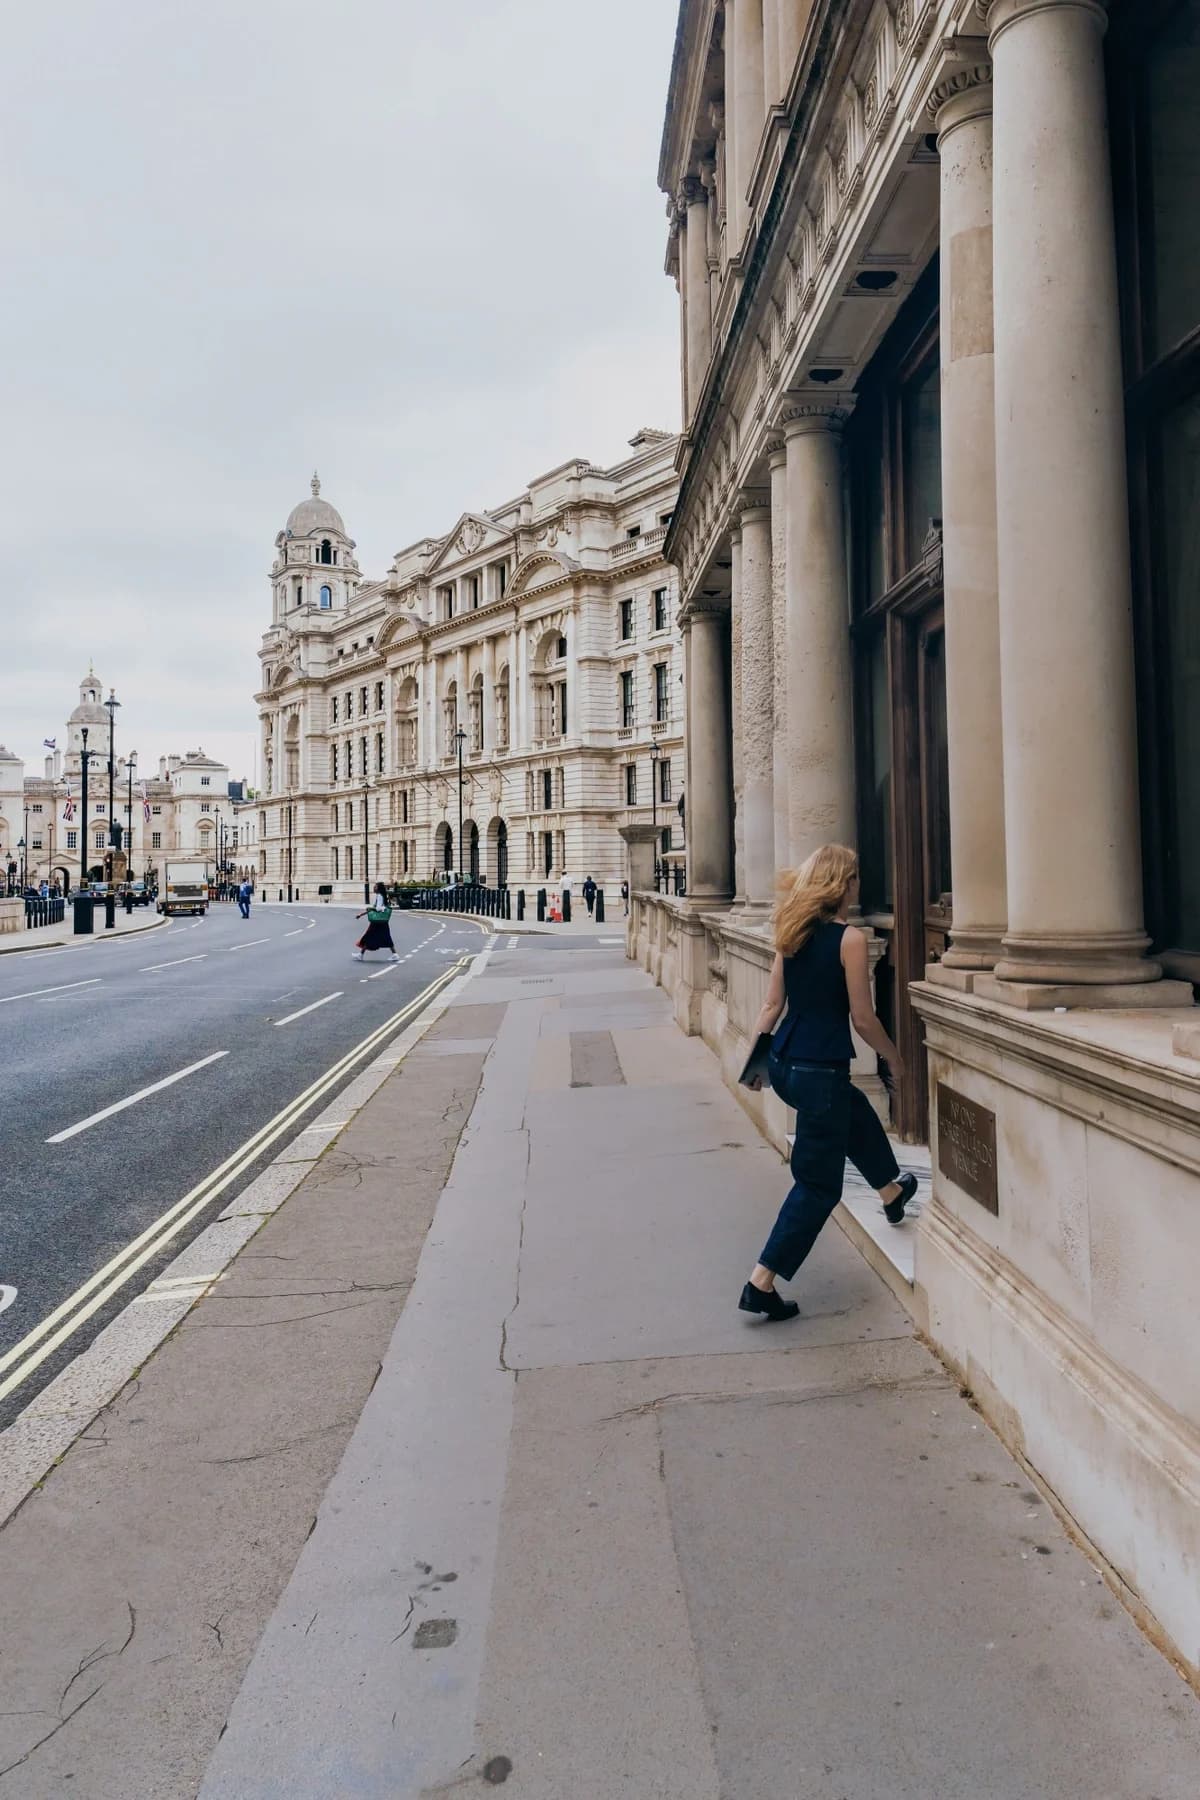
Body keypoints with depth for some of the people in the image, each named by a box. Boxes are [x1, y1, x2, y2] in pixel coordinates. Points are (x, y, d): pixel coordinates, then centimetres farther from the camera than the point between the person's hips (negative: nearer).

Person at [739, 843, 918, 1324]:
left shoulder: (791, 933, 5)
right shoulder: (849, 938, -14)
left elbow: (772, 1004, 7)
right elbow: (862, 1019, -11)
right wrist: (894, 1058, 4)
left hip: (784, 1063, 8)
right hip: (821, 1072, -8)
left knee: (856, 1110, 34)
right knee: (818, 1185, 5)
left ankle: (891, 1189, 57)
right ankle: (761, 1283, 5)